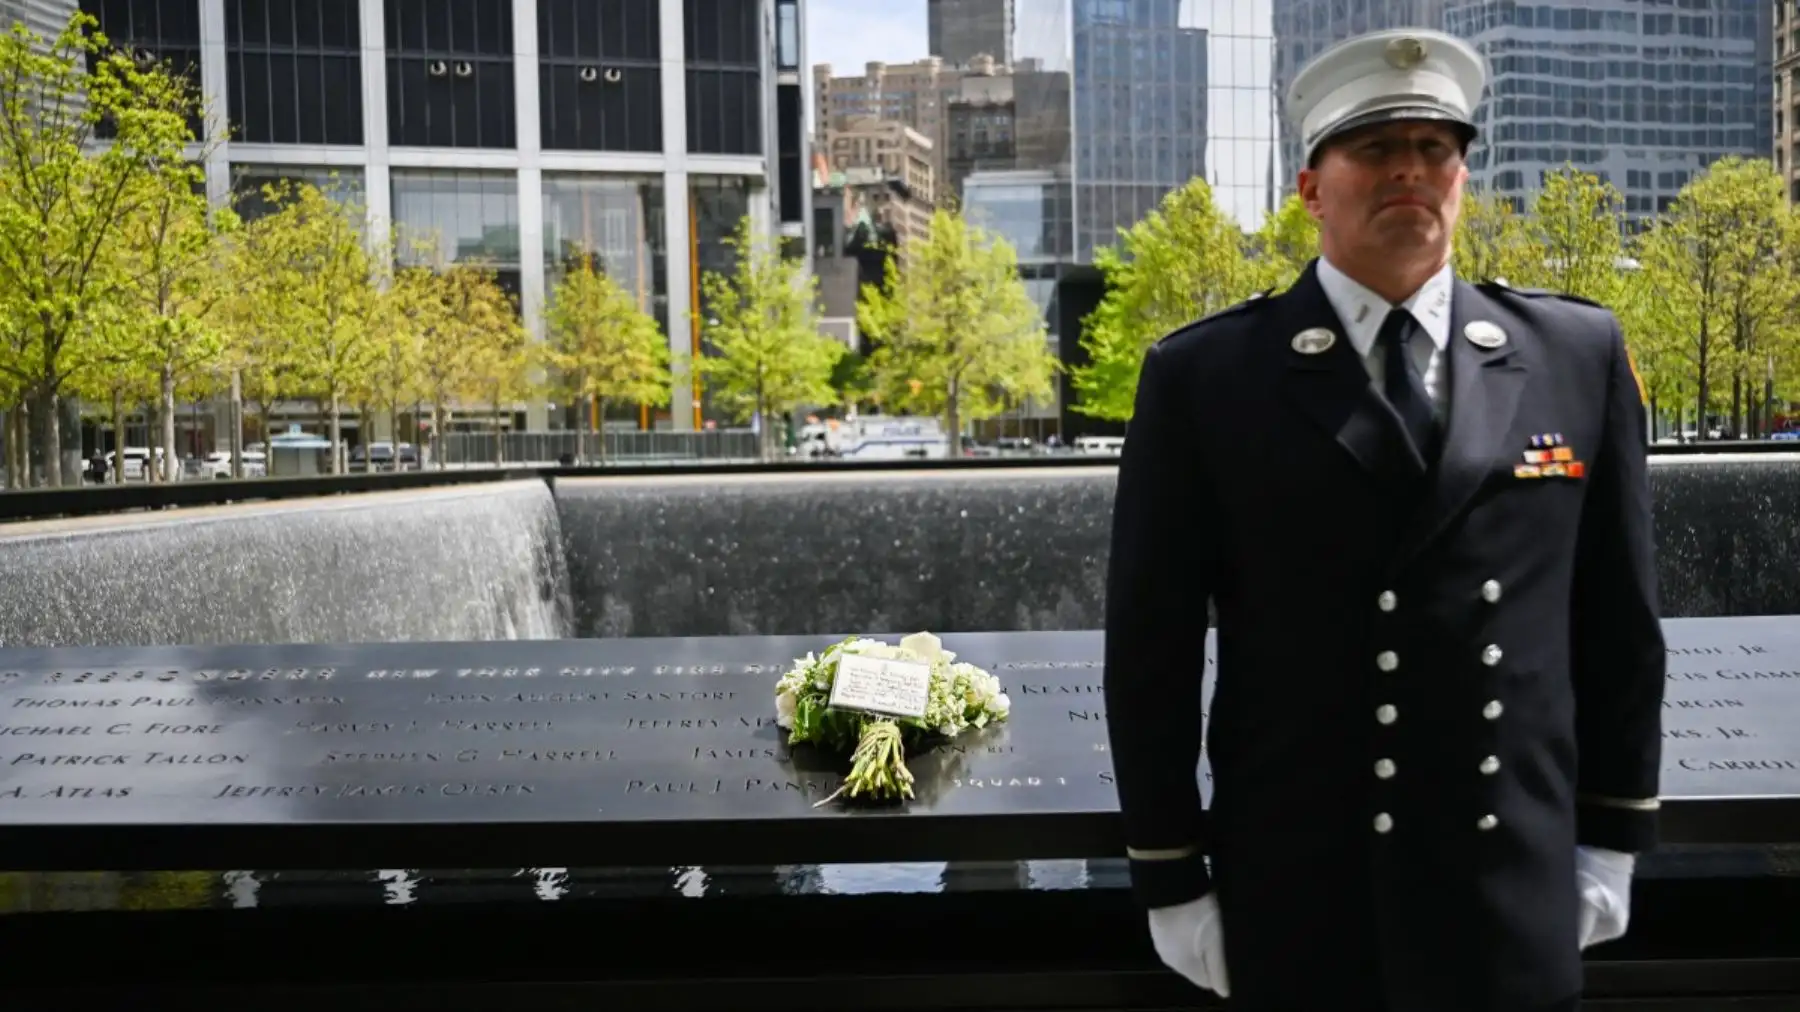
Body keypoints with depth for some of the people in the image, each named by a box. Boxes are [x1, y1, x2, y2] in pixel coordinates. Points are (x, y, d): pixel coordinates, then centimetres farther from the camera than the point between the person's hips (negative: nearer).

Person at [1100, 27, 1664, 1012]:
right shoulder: (1202, 377, -7)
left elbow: (1616, 614, 8)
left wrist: (1614, 837, 9)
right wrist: (1170, 880, -4)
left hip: (1517, 892, 2)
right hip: (1294, 894, -2)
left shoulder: (1578, 355, 2)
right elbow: (1151, 647, -5)